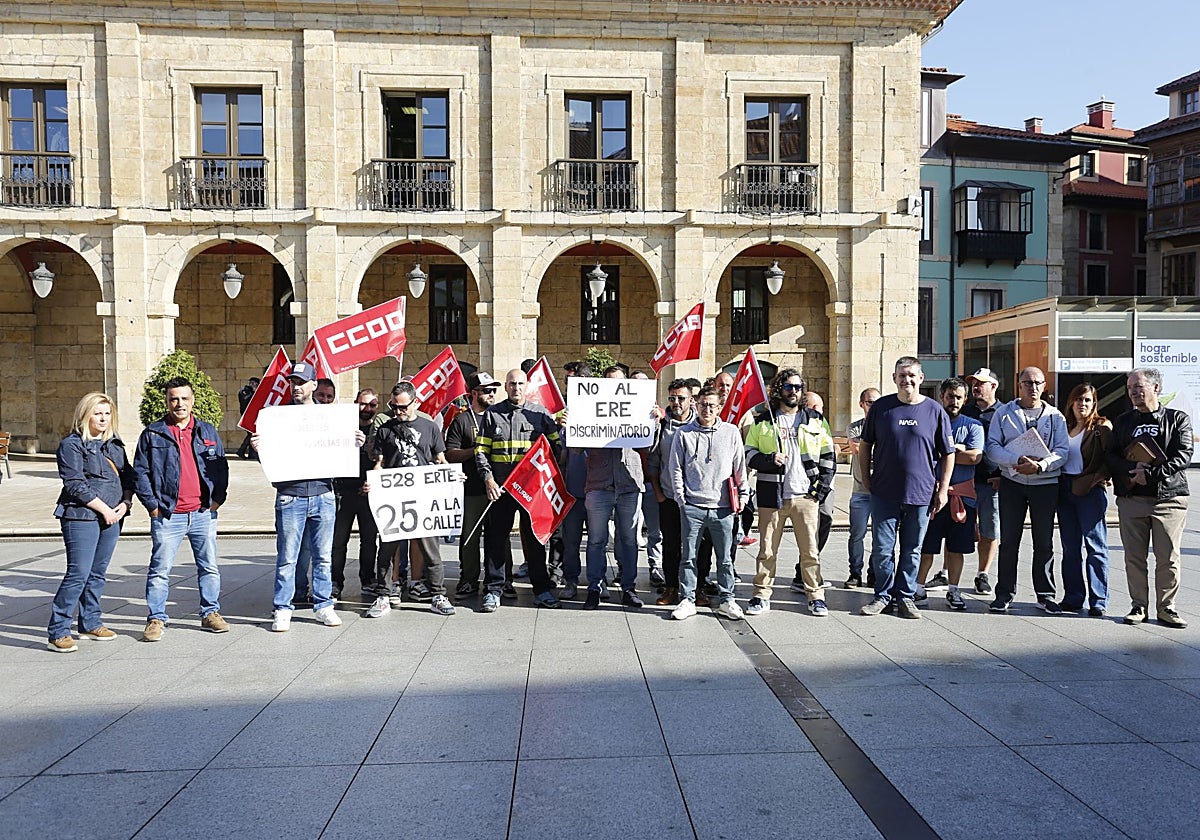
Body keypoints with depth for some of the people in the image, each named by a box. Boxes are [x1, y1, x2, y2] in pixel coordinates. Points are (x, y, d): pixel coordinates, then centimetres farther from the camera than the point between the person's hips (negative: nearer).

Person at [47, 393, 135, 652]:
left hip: (112, 518, 6)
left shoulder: (115, 444, 15)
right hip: (81, 517, -6)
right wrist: (103, 509, -12)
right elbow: (75, 484, -12)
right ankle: (58, 632, -2)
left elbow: (128, 476, 16)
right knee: (78, 574, -10)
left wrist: (125, 503, -1)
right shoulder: (72, 445, -5)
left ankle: (90, 623, 24)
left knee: (98, 574, 12)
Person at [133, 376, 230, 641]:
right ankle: (156, 619, 11)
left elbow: (221, 467, 13)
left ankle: (211, 613, 21)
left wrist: (217, 498, 4)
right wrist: (152, 505, -4)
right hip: (167, 516, -2)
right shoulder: (153, 434, 1)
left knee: (209, 567, 9)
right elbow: (139, 472, 2)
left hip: (203, 513, 3)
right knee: (160, 570, 1)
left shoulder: (207, 432, 9)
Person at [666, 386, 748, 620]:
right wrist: (680, 498, 0)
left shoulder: (731, 432, 8)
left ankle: (726, 600, 18)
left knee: (725, 557, 7)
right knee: (689, 556, 3)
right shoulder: (684, 433, 5)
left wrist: (742, 496, 9)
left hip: (722, 506, 1)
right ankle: (687, 600, 12)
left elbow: (740, 466, 12)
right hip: (692, 506, -1)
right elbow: (675, 468, 6)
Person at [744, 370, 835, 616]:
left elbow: (827, 454, 14)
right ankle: (762, 596, 13)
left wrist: (824, 484, 3)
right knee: (767, 550, 4)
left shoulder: (815, 420, 11)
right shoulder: (762, 421, 7)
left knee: (811, 550, 3)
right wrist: (769, 459, -12)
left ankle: (816, 596, 15)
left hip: (806, 495, 1)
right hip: (772, 494, -1)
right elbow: (748, 454, 6)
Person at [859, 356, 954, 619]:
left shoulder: (935, 410, 0)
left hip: (921, 494, 0)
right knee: (882, 548, 3)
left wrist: (943, 489, 2)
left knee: (912, 550, 9)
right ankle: (884, 595, 18)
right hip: (884, 492, 0)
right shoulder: (881, 407, 2)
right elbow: (865, 445, 11)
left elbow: (948, 454, 6)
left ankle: (905, 596, 23)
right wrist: (866, 479, 6)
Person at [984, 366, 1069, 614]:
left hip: (1046, 483, 1)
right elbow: (993, 446, -2)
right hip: (1012, 482, 0)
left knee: (1044, 542, 6)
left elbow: (1062, 450, -1)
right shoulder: (1004, 413, 6)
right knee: (1008, 540, 3)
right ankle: (1004, 593, 10)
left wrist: (1040, 465, -19)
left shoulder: (1055, 416, 8)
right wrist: (1018, 460, -18)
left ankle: (1045, 594, 17)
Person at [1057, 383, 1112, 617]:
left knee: (1095, 547, -2)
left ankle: (1098, 600, 4)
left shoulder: (1102, 428, -2)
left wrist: (1093, 480, -19)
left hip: (1090, 491, -5)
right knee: (1070, 547, 9)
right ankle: (1073, 598, 17)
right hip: (1065, 489, 6)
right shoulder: (1065, 427, 14)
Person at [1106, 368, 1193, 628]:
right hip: (1131, 499, 3)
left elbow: (1183, 456, -6)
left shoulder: (1178, 419, 6)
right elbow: (1110, 456, 7)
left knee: (1168, 557, -1)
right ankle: (1139, 606, 13)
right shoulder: (1123, 421, 15)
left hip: (1169, 497, -2)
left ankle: (1166, 607, 10)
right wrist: (1133, 468, -13)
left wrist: (1150, 474, -17)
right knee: (1134, 557, 4)